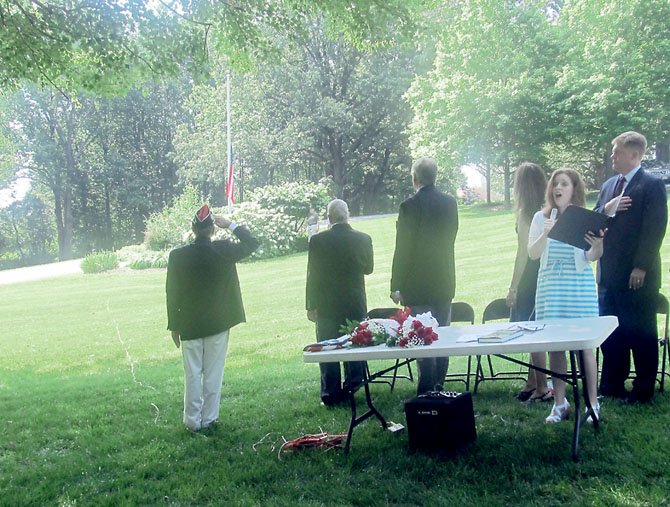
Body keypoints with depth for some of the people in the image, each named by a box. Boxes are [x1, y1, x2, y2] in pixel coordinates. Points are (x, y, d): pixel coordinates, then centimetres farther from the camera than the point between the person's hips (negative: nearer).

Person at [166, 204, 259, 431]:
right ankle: (209, 418, 13)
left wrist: (174, 326, 7)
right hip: (218, 323, 0)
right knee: (213, 373, 8)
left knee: (192, 374, 7)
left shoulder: (177, 256, -7)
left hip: (189, 325, 1)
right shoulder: (223, 250, -10)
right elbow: (252, 243, 7)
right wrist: (231, 225, 8)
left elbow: (172, 293, -2)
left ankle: (193, 420, 12)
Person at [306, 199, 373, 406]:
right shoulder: (363, 239, -5)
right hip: (356, 304, 2)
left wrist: (311, 306, 0)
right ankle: (352, 389, 17)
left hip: (326, 306, -1)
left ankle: (331, 395, 11)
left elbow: (312, 275, -7)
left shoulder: (318, 240, -11)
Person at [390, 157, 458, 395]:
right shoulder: (450, 203, 4)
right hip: (445, 282, 6)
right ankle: (439, 387, 22)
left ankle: (426, 391, 1)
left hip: (418, 284, -6)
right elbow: (450, 239, 12)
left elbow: (402, 249, -13)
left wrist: (396, 286, -7)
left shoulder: (409, 206, -13)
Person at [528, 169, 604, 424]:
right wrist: (546, 234, -16)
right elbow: (532, 253, 1)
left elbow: (592, 257, -2)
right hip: (550, 285, 2)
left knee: (584, 344, -2)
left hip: (580, 284, -2)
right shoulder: (541, 218, 7)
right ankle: (560, 403, 13)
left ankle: (593, 403, 8)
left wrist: (598, 244, -24)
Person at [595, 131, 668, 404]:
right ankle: (612, 385, 22)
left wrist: (641, 268, -17)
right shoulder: (608, 185, 15)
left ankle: (643, 390, 13)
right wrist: (605, 210, -8)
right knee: (610, 332, 11)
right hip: (610, 273, 7)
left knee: (642, 334, 3)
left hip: (638, 274, -7)